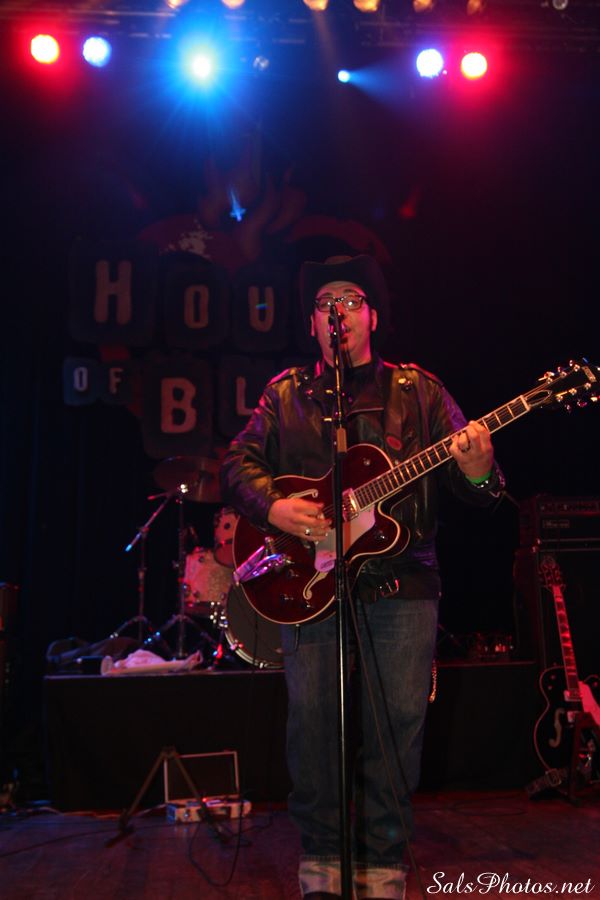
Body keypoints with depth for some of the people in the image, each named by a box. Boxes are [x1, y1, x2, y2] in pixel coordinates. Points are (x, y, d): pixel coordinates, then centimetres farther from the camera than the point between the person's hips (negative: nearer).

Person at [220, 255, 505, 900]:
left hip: (401, 585, 0)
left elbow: (470, 469, 3)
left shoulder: (417, 390, 9)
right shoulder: (286, 393, 12)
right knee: (311, 720, 2)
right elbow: (237, 464, 8)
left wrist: (476, 471, -21)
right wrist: (273, 508, -12)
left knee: (397, 724, 1)